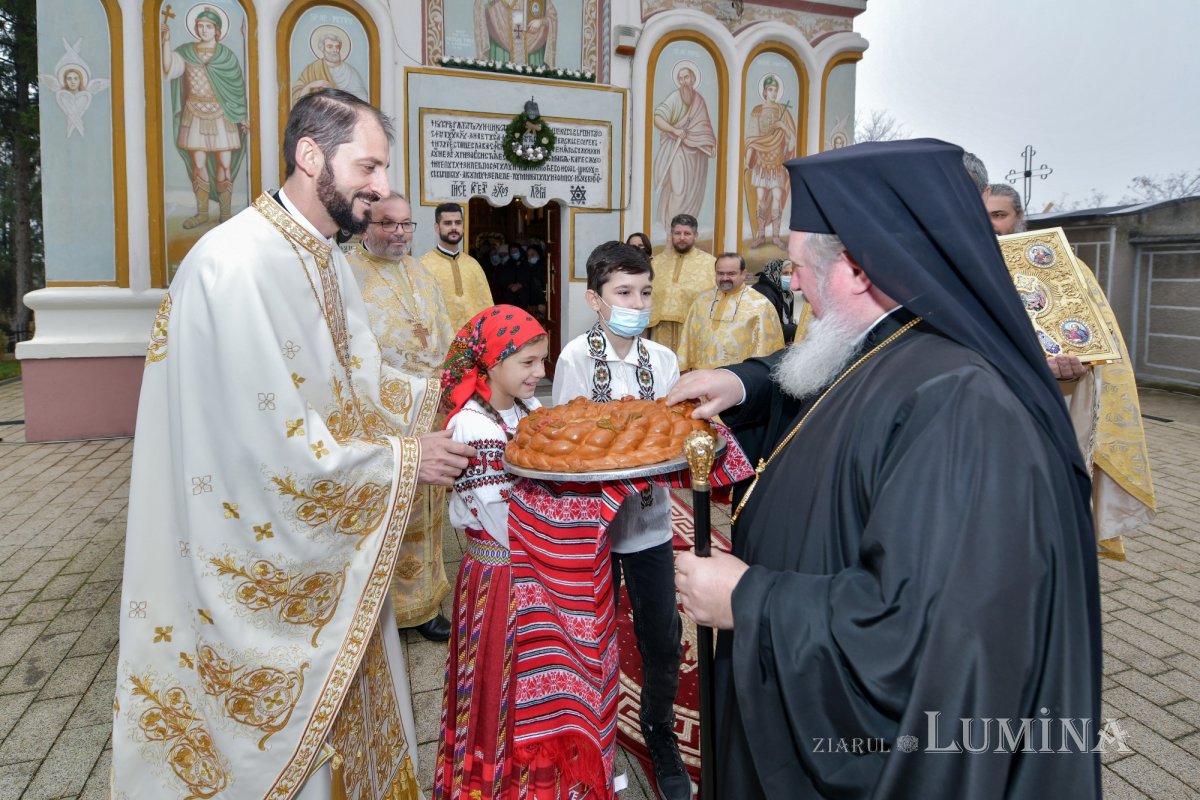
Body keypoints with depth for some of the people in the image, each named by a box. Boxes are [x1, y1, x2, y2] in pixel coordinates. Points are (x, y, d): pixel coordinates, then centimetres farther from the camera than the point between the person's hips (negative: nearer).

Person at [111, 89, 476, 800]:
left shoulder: (325, 257, 5)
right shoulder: (239, 262, -25)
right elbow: (275, 445, -28)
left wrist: (430, 391, 3)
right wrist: (404, 460, -18)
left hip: (324, 546, 9)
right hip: (259, 557, -8)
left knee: (336, 688, 23)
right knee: (282, 730, 12)